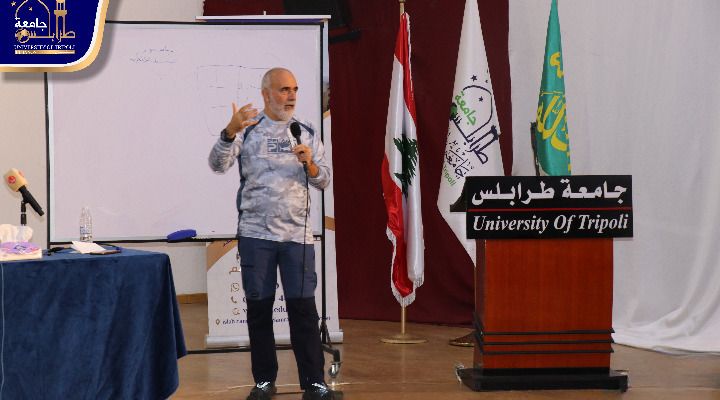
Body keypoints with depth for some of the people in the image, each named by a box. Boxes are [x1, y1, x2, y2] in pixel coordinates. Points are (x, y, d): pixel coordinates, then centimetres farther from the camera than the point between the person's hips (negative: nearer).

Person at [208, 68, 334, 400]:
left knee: (303, 307, -1)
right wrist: (230, 132, -27)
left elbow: (324, 181, 8)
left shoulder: (307, 133, 9)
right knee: (259, 307, 5)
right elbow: (217, 164, -11)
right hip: (256, 233, -1)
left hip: (297, 234, 1)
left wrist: (310, 165, -13)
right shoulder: (247, 129, 3)